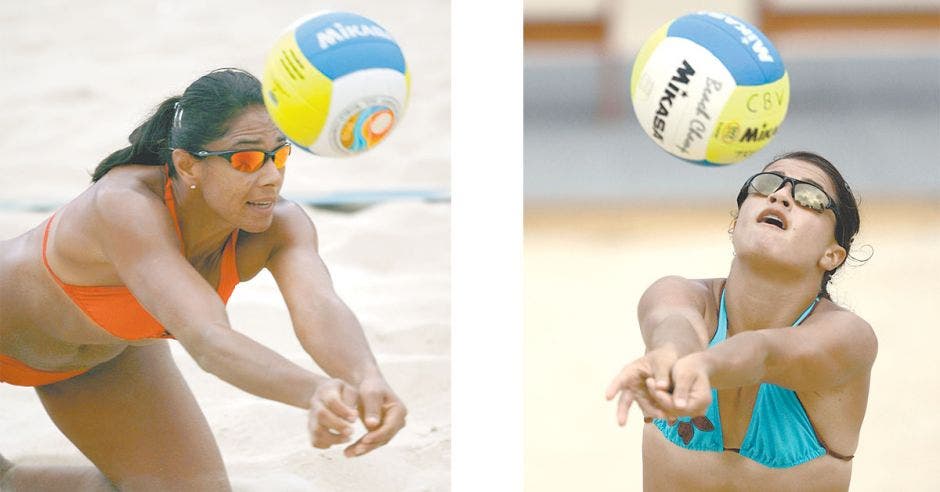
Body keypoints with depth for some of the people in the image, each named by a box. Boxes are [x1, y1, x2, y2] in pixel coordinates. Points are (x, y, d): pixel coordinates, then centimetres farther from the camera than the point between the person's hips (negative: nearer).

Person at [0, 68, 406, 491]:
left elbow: (319, 308, -46)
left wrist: (367, 379, -68)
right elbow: (207, 341, -54)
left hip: (104, 353, 5)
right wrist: (315, 393, -72)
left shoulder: (280, 226, -26)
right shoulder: (125, 207, -43)